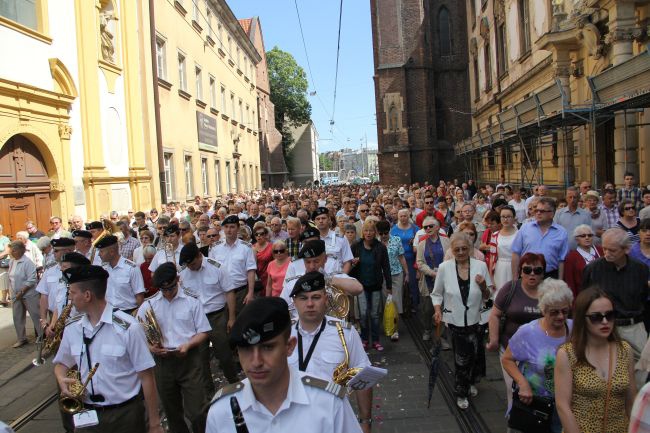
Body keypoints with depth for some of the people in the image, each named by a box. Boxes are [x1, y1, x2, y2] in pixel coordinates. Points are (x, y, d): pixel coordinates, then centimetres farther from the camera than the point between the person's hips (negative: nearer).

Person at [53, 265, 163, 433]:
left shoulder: (127, 328, -18)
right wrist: (62, 380, -7)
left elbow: (146, 377, -15)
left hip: (126, 414, -4)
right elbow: (61, 363, 16)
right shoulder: (72, 328, -1)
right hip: (87, 414, 5)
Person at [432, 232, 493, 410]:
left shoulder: (480, 266, -6)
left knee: (473, 355, 13)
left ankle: (470, 382, 45)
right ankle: (462, 392, 30)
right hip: (455, 320, -1)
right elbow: (437, 294, 3)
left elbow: (487, 296, 3)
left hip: (475, 320, 2)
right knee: (462, 357, 6)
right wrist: (438, 310, -12)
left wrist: (483, 286, -17)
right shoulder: (444, 268, -9)